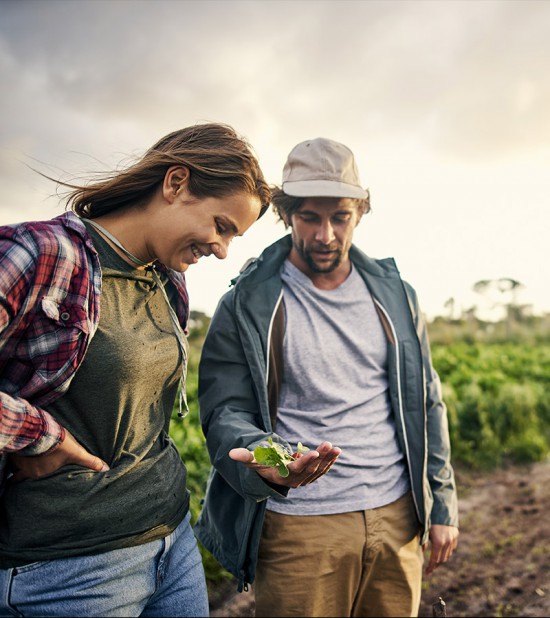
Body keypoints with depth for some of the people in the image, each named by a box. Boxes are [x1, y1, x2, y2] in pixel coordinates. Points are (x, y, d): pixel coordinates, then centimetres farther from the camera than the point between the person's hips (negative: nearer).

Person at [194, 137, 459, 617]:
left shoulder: (394, 295, 6)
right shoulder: (247, 306, -6)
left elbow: (426, 403, 10)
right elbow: (225, 413, -8)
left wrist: (443, 505, 8)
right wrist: (261, 459, -30)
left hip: (397, 517, 4)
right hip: (299, 526, -3)